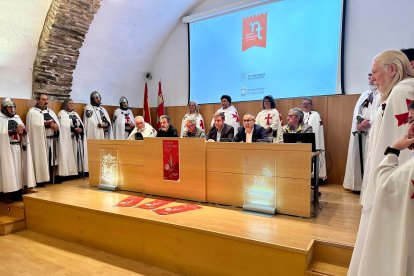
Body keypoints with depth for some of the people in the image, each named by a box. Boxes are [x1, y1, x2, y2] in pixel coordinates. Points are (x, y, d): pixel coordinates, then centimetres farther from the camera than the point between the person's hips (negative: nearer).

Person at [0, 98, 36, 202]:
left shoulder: (17, 117, 14)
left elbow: (24, 132, 10)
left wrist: (23, 130, -11)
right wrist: (14, 131, -22)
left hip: (18, 148, 5)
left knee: (18, 168, 6)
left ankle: (18, 193, 12)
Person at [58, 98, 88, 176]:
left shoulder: (75, 114, 22)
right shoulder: (62, 113, 2)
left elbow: (82, 125, 15)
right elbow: (64, 126, -12)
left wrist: (80, 129, -6)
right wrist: (75, 129, -18)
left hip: (78, 138, 6)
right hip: (68, 138, -6)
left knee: (79, 153, 2)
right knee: (70, 154, -9)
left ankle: (79, 170, 4)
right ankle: (71, 171, -11)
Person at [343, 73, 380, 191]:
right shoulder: (364, 94, 23)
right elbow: (356, 111, 14)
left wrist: (369, 123, -17)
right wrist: (360, 121, -5)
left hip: (372, 131, -6)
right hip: (359, 131, 7)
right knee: (358, 157, 6)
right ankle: (359, 184, 13)